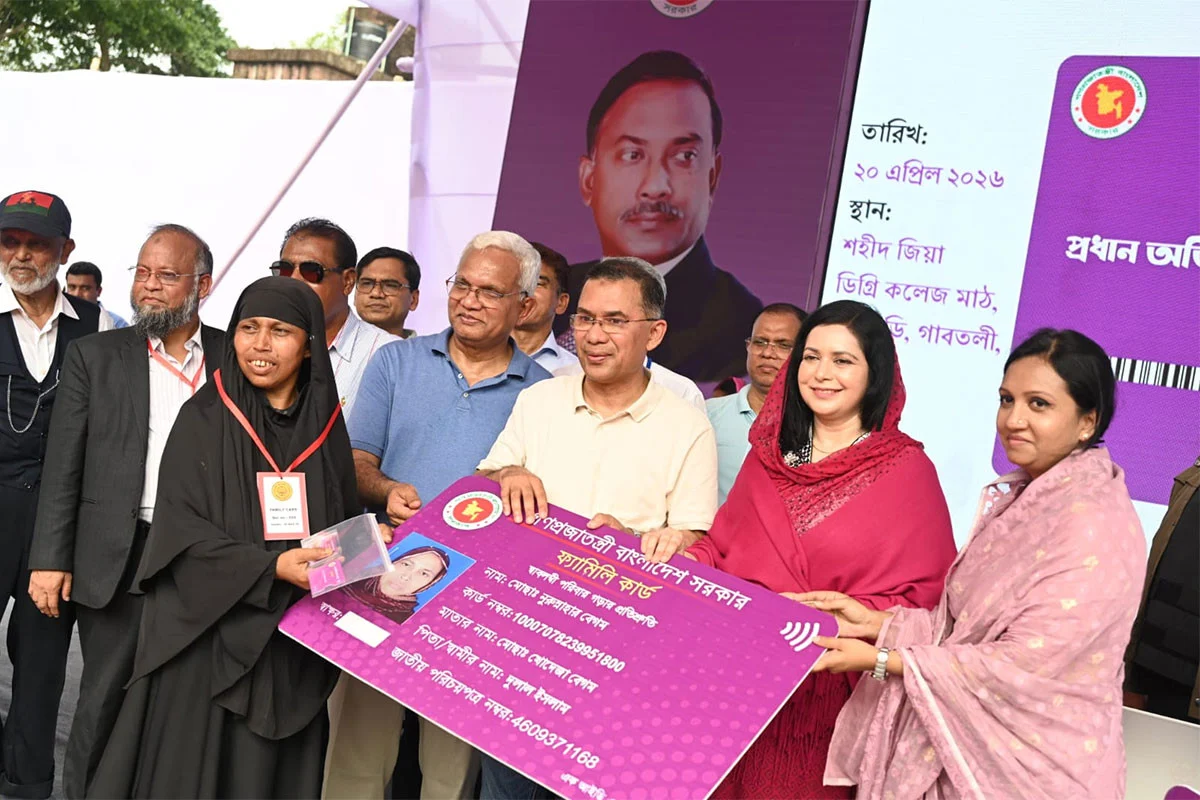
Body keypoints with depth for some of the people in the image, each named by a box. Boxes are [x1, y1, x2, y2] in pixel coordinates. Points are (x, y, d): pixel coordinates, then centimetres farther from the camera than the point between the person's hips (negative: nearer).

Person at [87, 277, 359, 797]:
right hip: (210, 629, -2)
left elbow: (346, 525, 11)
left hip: (294, 641, 3)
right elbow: (180, 528, -10)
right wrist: (271, 566, -21)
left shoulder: (327, 427, 6)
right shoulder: (204, 418, -3)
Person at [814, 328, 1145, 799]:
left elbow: (1023, 664, -22)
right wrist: (876, 622, -4)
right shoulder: (1019, 498, 5)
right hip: (969, 741, 7)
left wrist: (881, 660, -18)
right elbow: (962, 622, 7)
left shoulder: (1095, 527, -22)